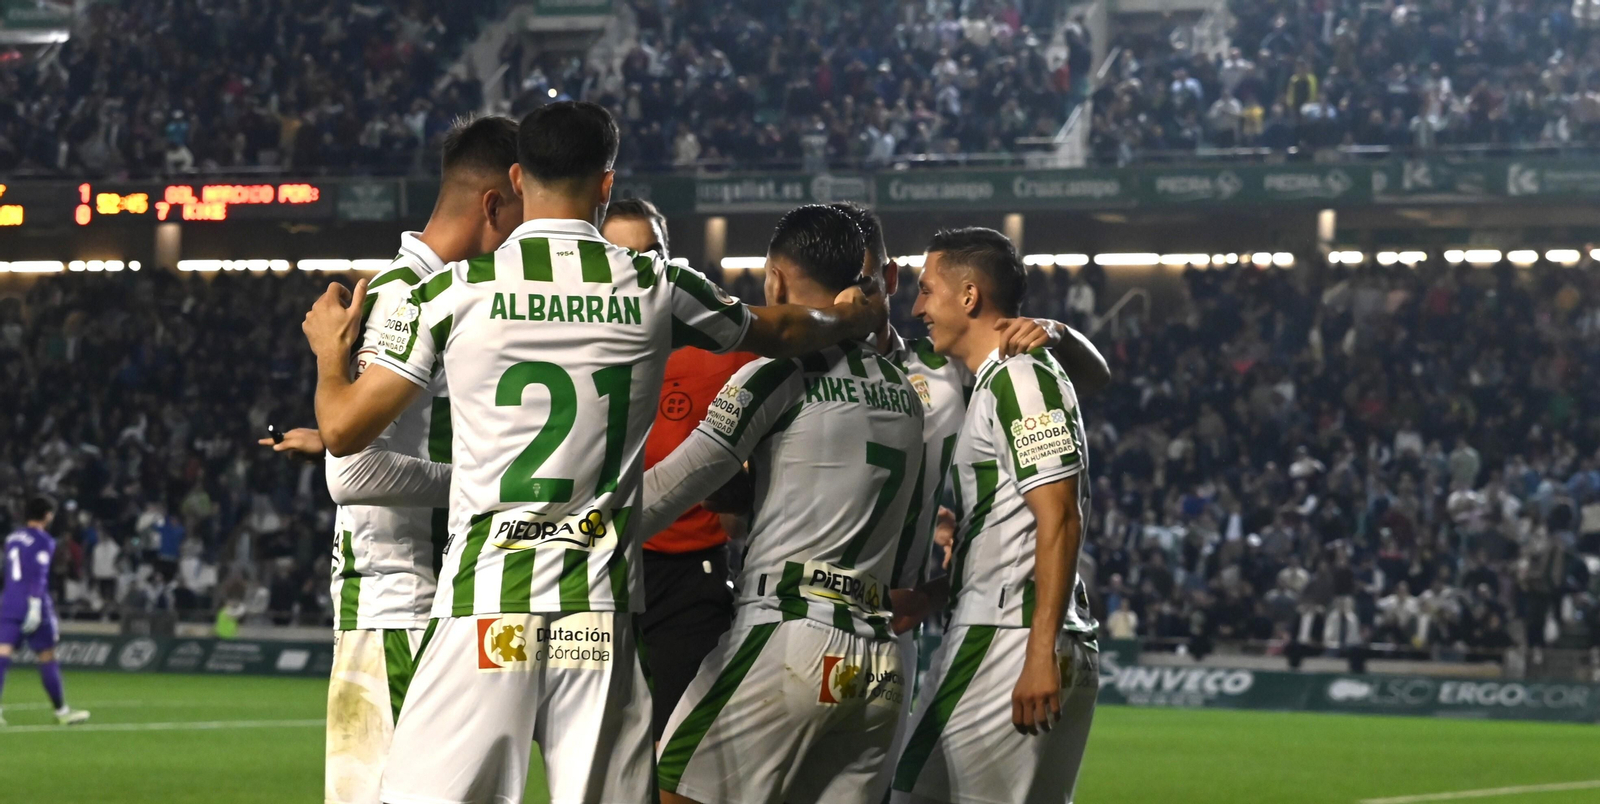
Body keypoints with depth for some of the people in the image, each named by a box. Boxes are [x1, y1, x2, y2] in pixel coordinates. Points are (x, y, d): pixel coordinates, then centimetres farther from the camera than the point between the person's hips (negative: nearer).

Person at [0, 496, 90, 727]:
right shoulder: (43, 542, -5)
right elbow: (38, 575, -17)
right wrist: (36, 605, -21)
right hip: (32, 605, -6)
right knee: (47, 658, 6)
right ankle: (62, 711, 16)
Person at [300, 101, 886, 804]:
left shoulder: (454, 291, 0)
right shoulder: (658, 291, 6)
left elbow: (344, 429, 4)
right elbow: (783, 332, 25)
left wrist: (328, 352, 27)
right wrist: (854, 317, 48)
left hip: (486, 603, -2)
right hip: (603, 612, 2)